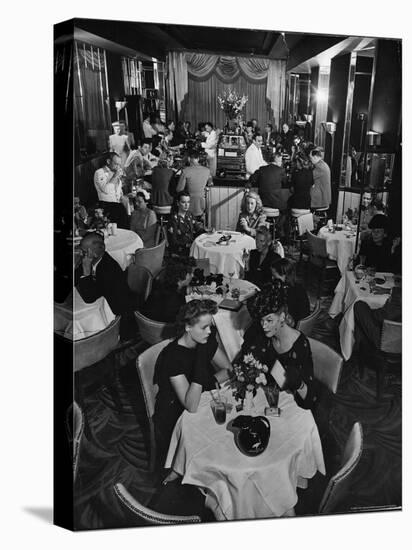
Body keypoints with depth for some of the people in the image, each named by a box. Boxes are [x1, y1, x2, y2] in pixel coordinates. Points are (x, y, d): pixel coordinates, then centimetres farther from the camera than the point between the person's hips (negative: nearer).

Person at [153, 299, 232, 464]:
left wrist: (209, 382, -15)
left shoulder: (206, 341, -6)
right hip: (174, 420, -6)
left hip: (203, 404, 6)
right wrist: (201, 356, -36)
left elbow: (228, 369, 5)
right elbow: (191, 406, -30)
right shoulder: (172, 356, -26)